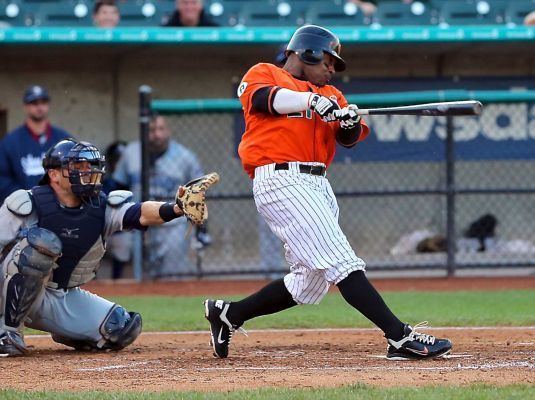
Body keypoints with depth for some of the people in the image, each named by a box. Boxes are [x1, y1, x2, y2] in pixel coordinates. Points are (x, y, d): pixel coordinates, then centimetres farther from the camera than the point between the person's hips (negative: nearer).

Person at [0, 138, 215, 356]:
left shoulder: (101, 208, -5)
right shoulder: (27, 205, -15)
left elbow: (142, 214, -23)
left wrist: (176, 209, -44)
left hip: (66, 299, 5)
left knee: (123, 328, -11)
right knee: (42, 241, -33)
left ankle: (65, 334, 18)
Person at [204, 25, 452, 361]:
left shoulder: (330, 94, 25)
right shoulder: (264, 74, 9)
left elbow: (349, 138, 11)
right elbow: (261, 97, -15)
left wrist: (350, 123, -13)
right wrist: (311, 100, -26)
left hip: (317, 184, 8)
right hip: (282, 179, -8)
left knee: (309, 282, 9)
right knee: (342, 263, -16)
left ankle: (229, 314, 25)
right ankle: (400, 337, -25)